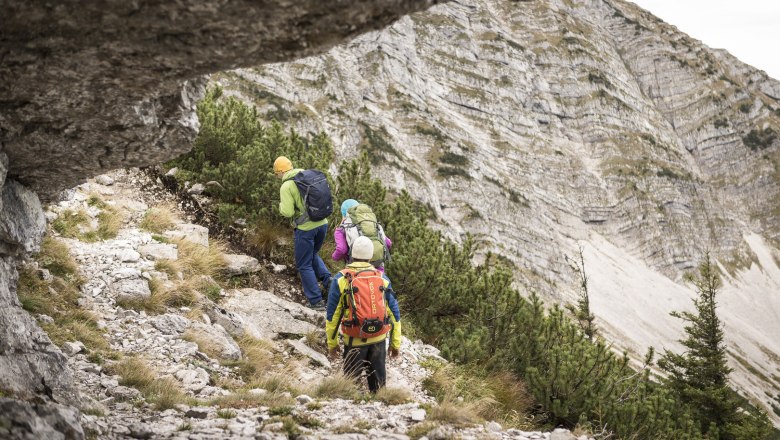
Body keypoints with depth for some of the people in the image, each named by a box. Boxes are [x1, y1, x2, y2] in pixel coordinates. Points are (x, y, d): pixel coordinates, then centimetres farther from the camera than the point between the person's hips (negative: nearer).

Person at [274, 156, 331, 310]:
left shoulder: (286, 186, -13)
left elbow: (288, 212, -17)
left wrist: (281, 206, 4)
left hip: (306, 228, -6)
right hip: (322, 223, 6)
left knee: (304, 265, 8)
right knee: (313, 255, 30)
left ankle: (316, 301, 8)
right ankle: (327, 279, 9)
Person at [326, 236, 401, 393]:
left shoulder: (341, 279, -7)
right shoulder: (382, 278, 1)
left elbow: (332, 315, -5)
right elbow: (394, 313, 5)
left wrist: (332, 343, 5)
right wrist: (395, 343, 12)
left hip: (354, 340, -3)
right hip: (379, 339, 3)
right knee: (378, 380, 17)